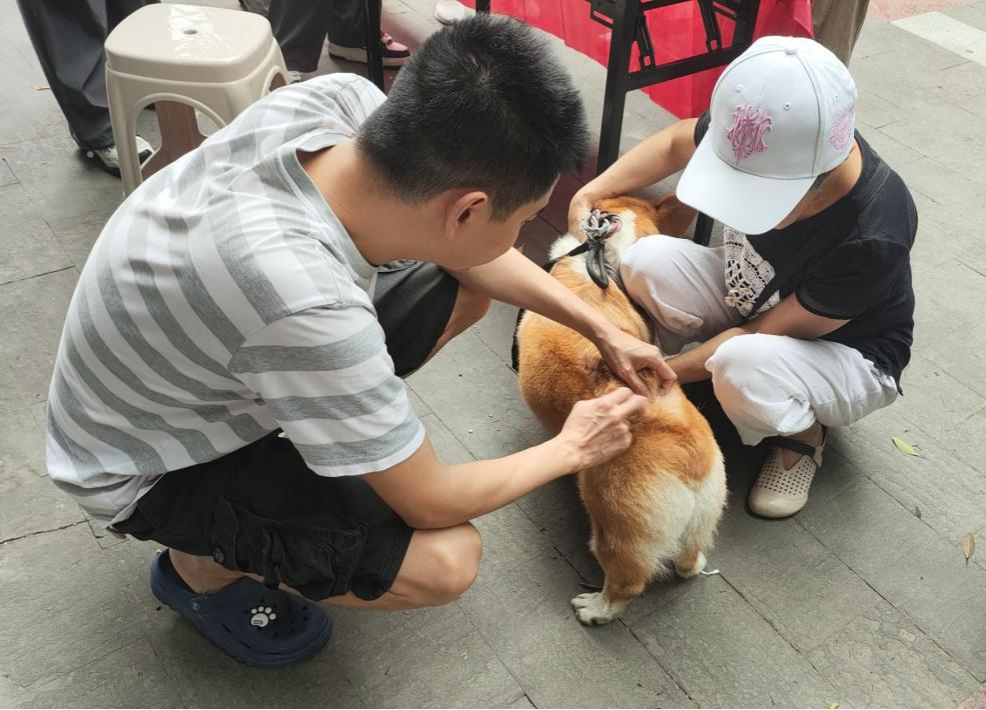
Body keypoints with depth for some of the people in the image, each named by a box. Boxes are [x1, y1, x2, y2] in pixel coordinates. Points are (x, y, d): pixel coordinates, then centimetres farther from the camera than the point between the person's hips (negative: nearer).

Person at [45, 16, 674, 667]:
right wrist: (570, 449, -9)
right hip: (149, 468, -6)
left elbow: (468, 253, -3)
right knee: (444, 560, -20)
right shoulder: (309, 312, -43)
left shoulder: (342, 99, -24)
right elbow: (431, 503, -24)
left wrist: (602, 329, 0)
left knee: (465, 287, 0)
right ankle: (202, 566, 4)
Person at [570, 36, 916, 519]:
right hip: (748, 298, 5)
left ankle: (803, 433, -4)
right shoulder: (763, 148, -24)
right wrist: (593, 191, -15)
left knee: (743, 366, -38)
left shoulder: (873, 239, -37)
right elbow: (676, 142, -2)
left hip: (849, 356, -4)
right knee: (648, 261, -22)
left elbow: (764, 334, -26)